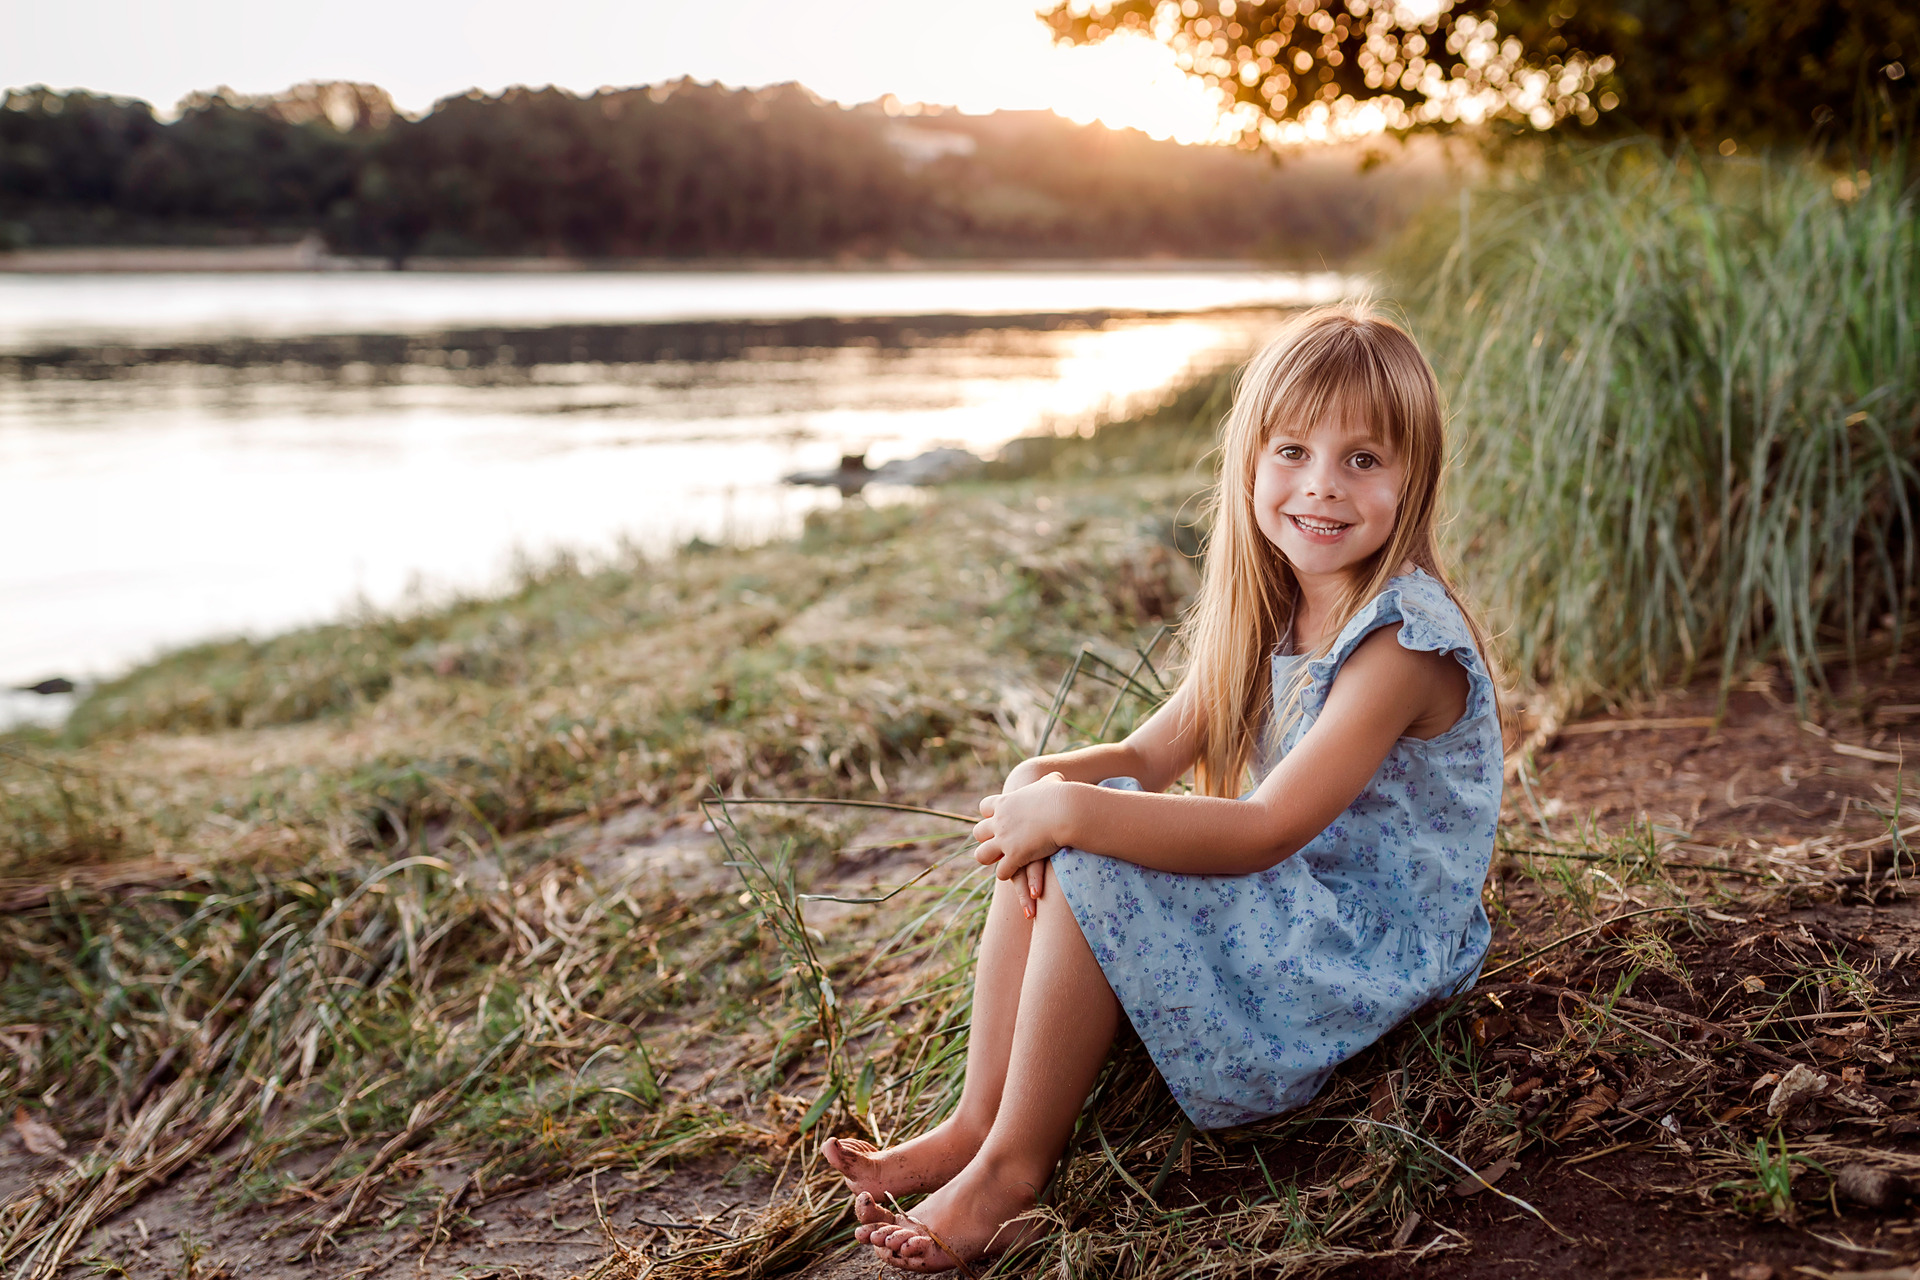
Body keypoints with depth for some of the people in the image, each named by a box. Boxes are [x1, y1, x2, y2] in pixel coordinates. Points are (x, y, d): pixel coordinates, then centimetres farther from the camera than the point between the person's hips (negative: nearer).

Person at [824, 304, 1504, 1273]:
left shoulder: (1402, 639, -24)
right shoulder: (1266, 614, 5)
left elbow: (1267, 832, -31)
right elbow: (1150, 756, 2)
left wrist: (1070, 810, -32)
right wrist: (1044, 779, -19)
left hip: (1376, 947, -9)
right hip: (1291, 900, 9)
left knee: (1088, 867, -25)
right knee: (1037, 834, -3)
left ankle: (1014, 1168, -11)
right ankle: (977, 1120, -2)